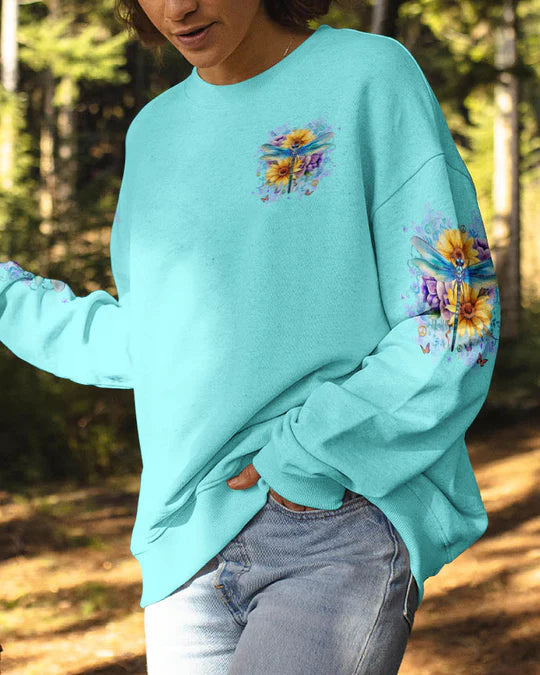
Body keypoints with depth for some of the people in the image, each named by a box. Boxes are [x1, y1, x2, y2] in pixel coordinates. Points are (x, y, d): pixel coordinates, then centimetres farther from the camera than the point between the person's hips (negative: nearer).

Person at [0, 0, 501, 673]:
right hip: (191, 548, 6)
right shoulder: (155, 132, 15)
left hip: (349, 531, -6)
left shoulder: (372, 77, -4)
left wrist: (291, 462, -12)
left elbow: (453, 333, -8)